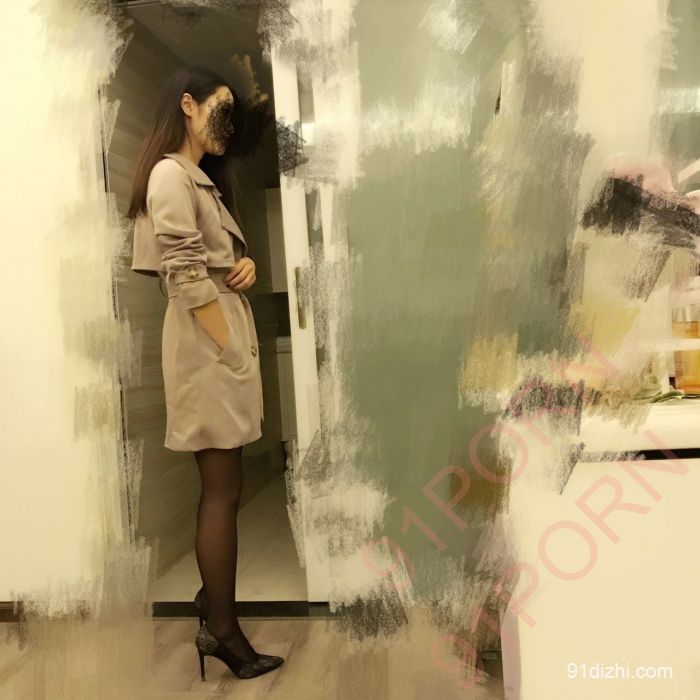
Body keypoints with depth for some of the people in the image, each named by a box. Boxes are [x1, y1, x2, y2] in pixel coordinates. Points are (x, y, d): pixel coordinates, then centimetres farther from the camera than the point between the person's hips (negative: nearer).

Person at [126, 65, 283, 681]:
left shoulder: (202, 177, 21)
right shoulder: (170, 174, -9)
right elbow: (187, 278, -17)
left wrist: (246, 266, 1)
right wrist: (233, 351, -16)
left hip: (225, 337, 9)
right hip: (209, 343, -9)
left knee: (221, 488, 15)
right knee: (223, 492, -2)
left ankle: (215, 597, 30)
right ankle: (221, 627, 13)